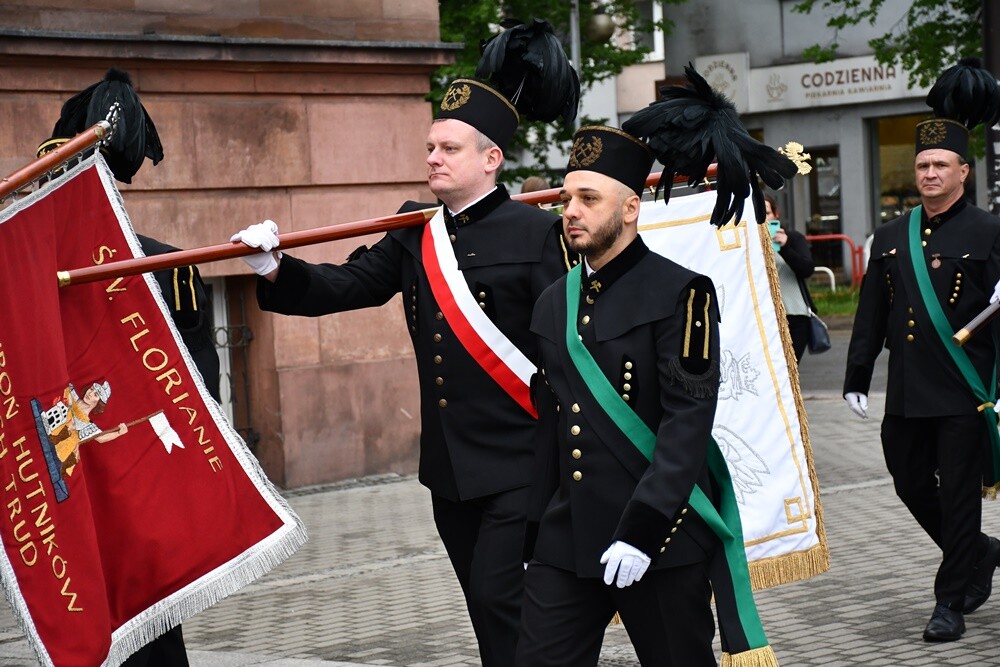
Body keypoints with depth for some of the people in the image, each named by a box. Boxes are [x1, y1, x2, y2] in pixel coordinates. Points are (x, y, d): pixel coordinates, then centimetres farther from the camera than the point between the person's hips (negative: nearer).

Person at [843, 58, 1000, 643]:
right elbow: (871, 312, 14)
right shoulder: (891, 237, 11)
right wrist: (857, 378, 11)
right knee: (911, 485, 13)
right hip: (906, 392, 6)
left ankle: (952, 602, 11)